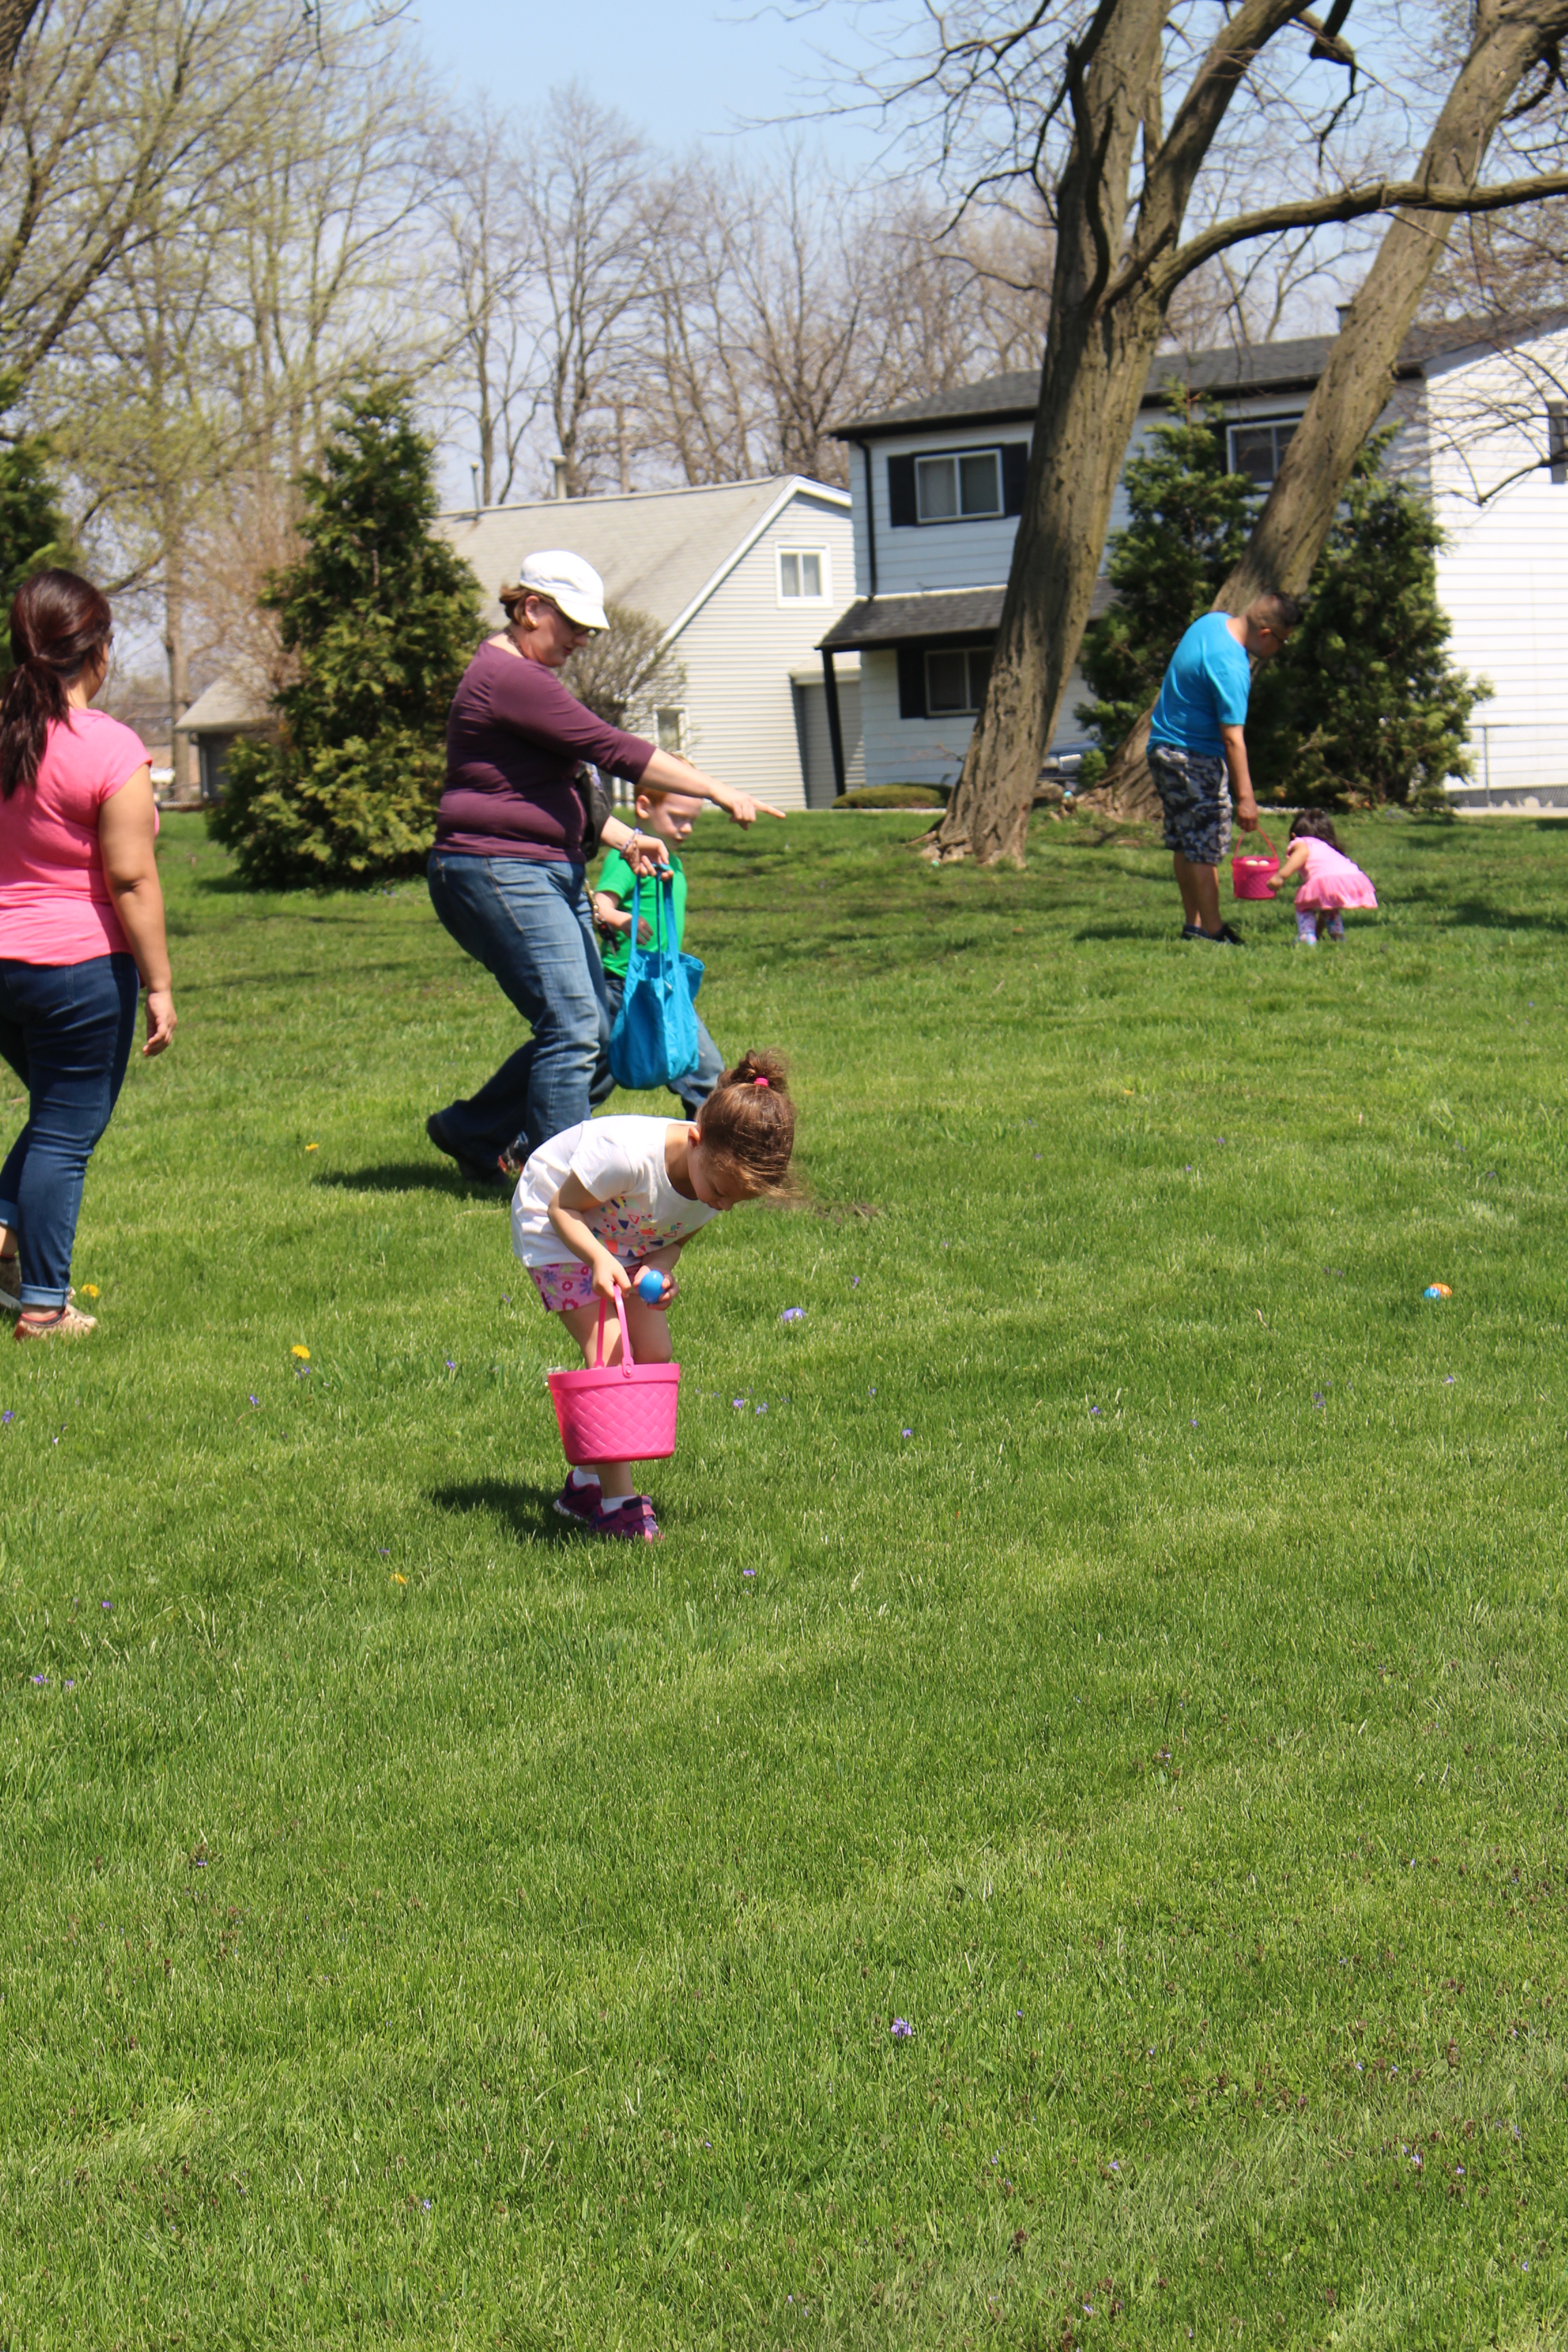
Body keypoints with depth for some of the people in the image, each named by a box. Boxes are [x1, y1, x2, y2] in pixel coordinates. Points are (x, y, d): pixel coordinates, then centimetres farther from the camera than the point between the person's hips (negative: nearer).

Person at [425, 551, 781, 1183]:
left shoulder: (524, 675, 20)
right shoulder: (510, 678, -15)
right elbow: (611, 749, -20)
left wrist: (624, 837, 17)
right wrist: (716, 792, -18)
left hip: (550, 873, 11)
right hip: (499, 874, -11)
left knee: (589, 1031, 9)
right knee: (573, 1027, -15)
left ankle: (471, 1131, 20)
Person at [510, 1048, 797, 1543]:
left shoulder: (726, 1172, -22)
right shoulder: (629, 1155, -42)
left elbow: (676, 1236, -5)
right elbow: (563, 1209, -25)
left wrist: (661, 1271, -27)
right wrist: (599, 1259, -42)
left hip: (629, 1241, 7)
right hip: (555, 1227, -7)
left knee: (653, 1358, -2)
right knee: (609, 1355, -18)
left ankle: (588, 1484, 13)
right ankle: (618, 1505, -13)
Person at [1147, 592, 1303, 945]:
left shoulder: (1214, 621, 2)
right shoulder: (1230, 667, -27)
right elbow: (1233, 737, -29)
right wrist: (1245, 797, -29)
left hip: (1163, 746, 10)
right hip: (1194, 757, -10)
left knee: (1185, 843, 15)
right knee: (1206, 847, -6)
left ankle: (1193, 924, 21)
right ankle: (1212, 932, -2)